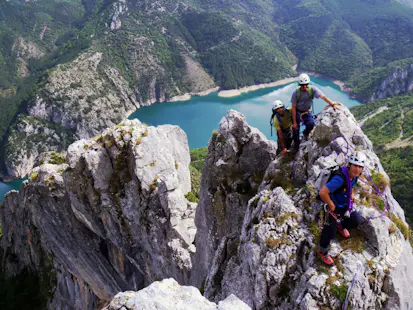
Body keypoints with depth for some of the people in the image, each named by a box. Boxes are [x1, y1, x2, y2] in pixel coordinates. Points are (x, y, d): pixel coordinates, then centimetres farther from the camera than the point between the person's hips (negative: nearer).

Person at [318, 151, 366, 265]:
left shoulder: (354, 174, -12)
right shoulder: (340, 178, -40)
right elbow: (323, 192, -46)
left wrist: (351, 193, 8)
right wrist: (331, 205, -29)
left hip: (346, 204, 8)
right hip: (335, 207, -7)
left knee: (355, 222, 15)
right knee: (330, 231, -1)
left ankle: (341, 226, 49)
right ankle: (323, 252, 24)